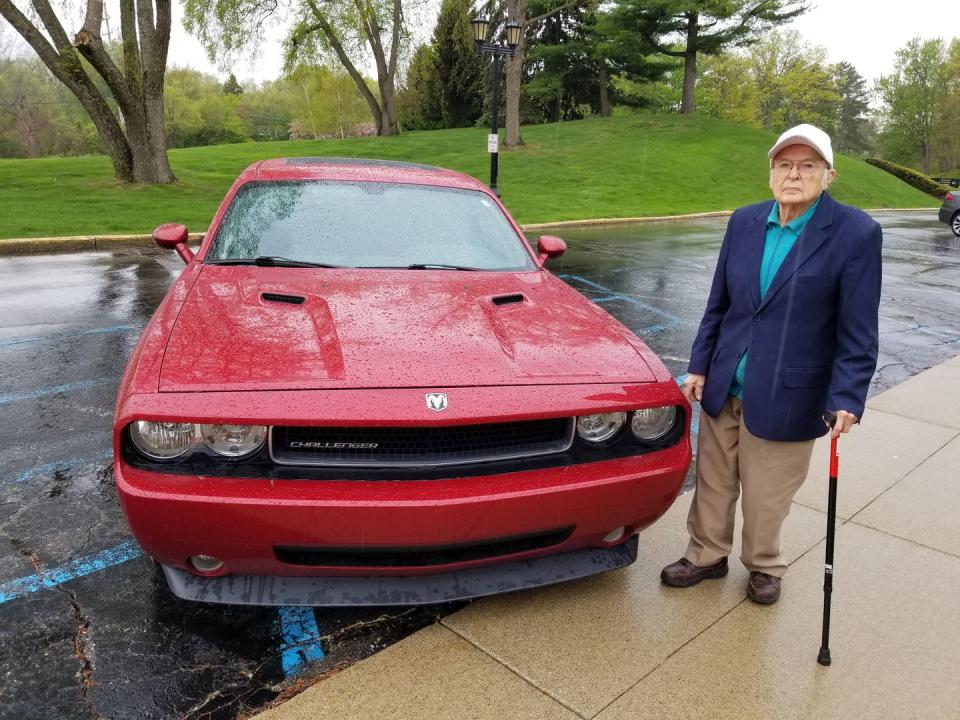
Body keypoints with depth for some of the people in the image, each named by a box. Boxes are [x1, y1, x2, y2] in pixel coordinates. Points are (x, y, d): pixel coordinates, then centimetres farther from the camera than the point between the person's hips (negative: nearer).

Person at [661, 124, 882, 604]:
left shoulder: (855, 234, -10)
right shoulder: (745, 222, 2)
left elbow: (858, 331, -10)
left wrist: (847, 398, -17)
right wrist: (700, 366, 7)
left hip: (785, 397, -4)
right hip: (723, 386, 4)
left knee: (767, 495, 13)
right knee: (713, 483, 17)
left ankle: (764, 566, 39)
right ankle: (706, 555, 38)